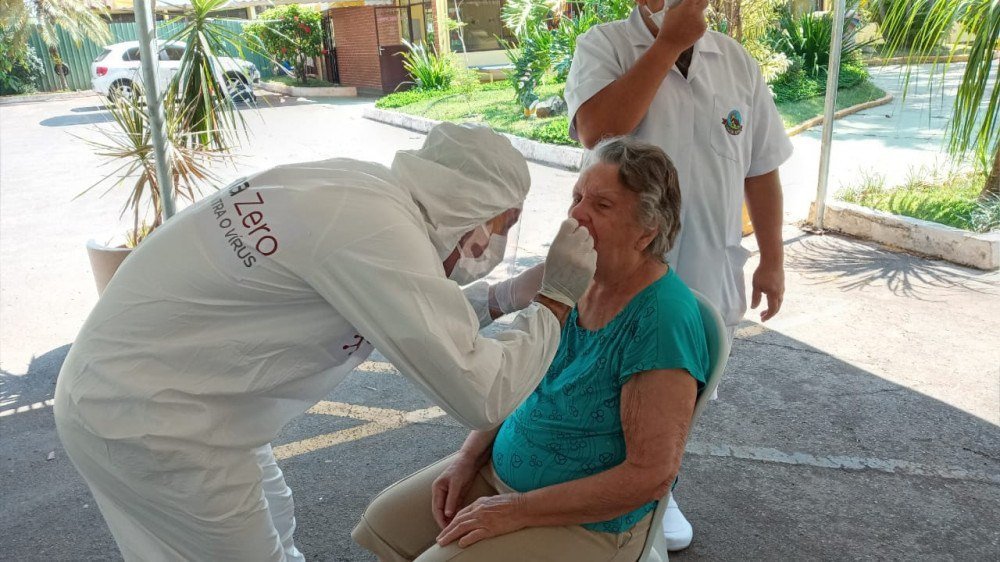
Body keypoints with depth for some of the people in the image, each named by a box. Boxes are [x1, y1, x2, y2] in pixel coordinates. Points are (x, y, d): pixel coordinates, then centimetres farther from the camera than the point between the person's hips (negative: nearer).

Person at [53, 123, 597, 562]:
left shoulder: (362, 184, -1)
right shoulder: (379, 232, -27)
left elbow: (415, 312, 13)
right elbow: (483, 396, -25)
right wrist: (556, 298, -12)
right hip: (145, 421, -9)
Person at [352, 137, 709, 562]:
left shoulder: (660, 323, -27)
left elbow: (652, 475, -25)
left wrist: (517, 511, -21)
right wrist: (469, 456, -3)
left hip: (587, 522, -7)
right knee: (381, 525, 10)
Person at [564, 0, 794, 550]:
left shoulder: (738, 62, 4)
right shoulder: (602, 44, -7)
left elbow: (761, 170, 8)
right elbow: (596, 130, -27)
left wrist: (772, 260, 7)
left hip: (708, 268, 4)